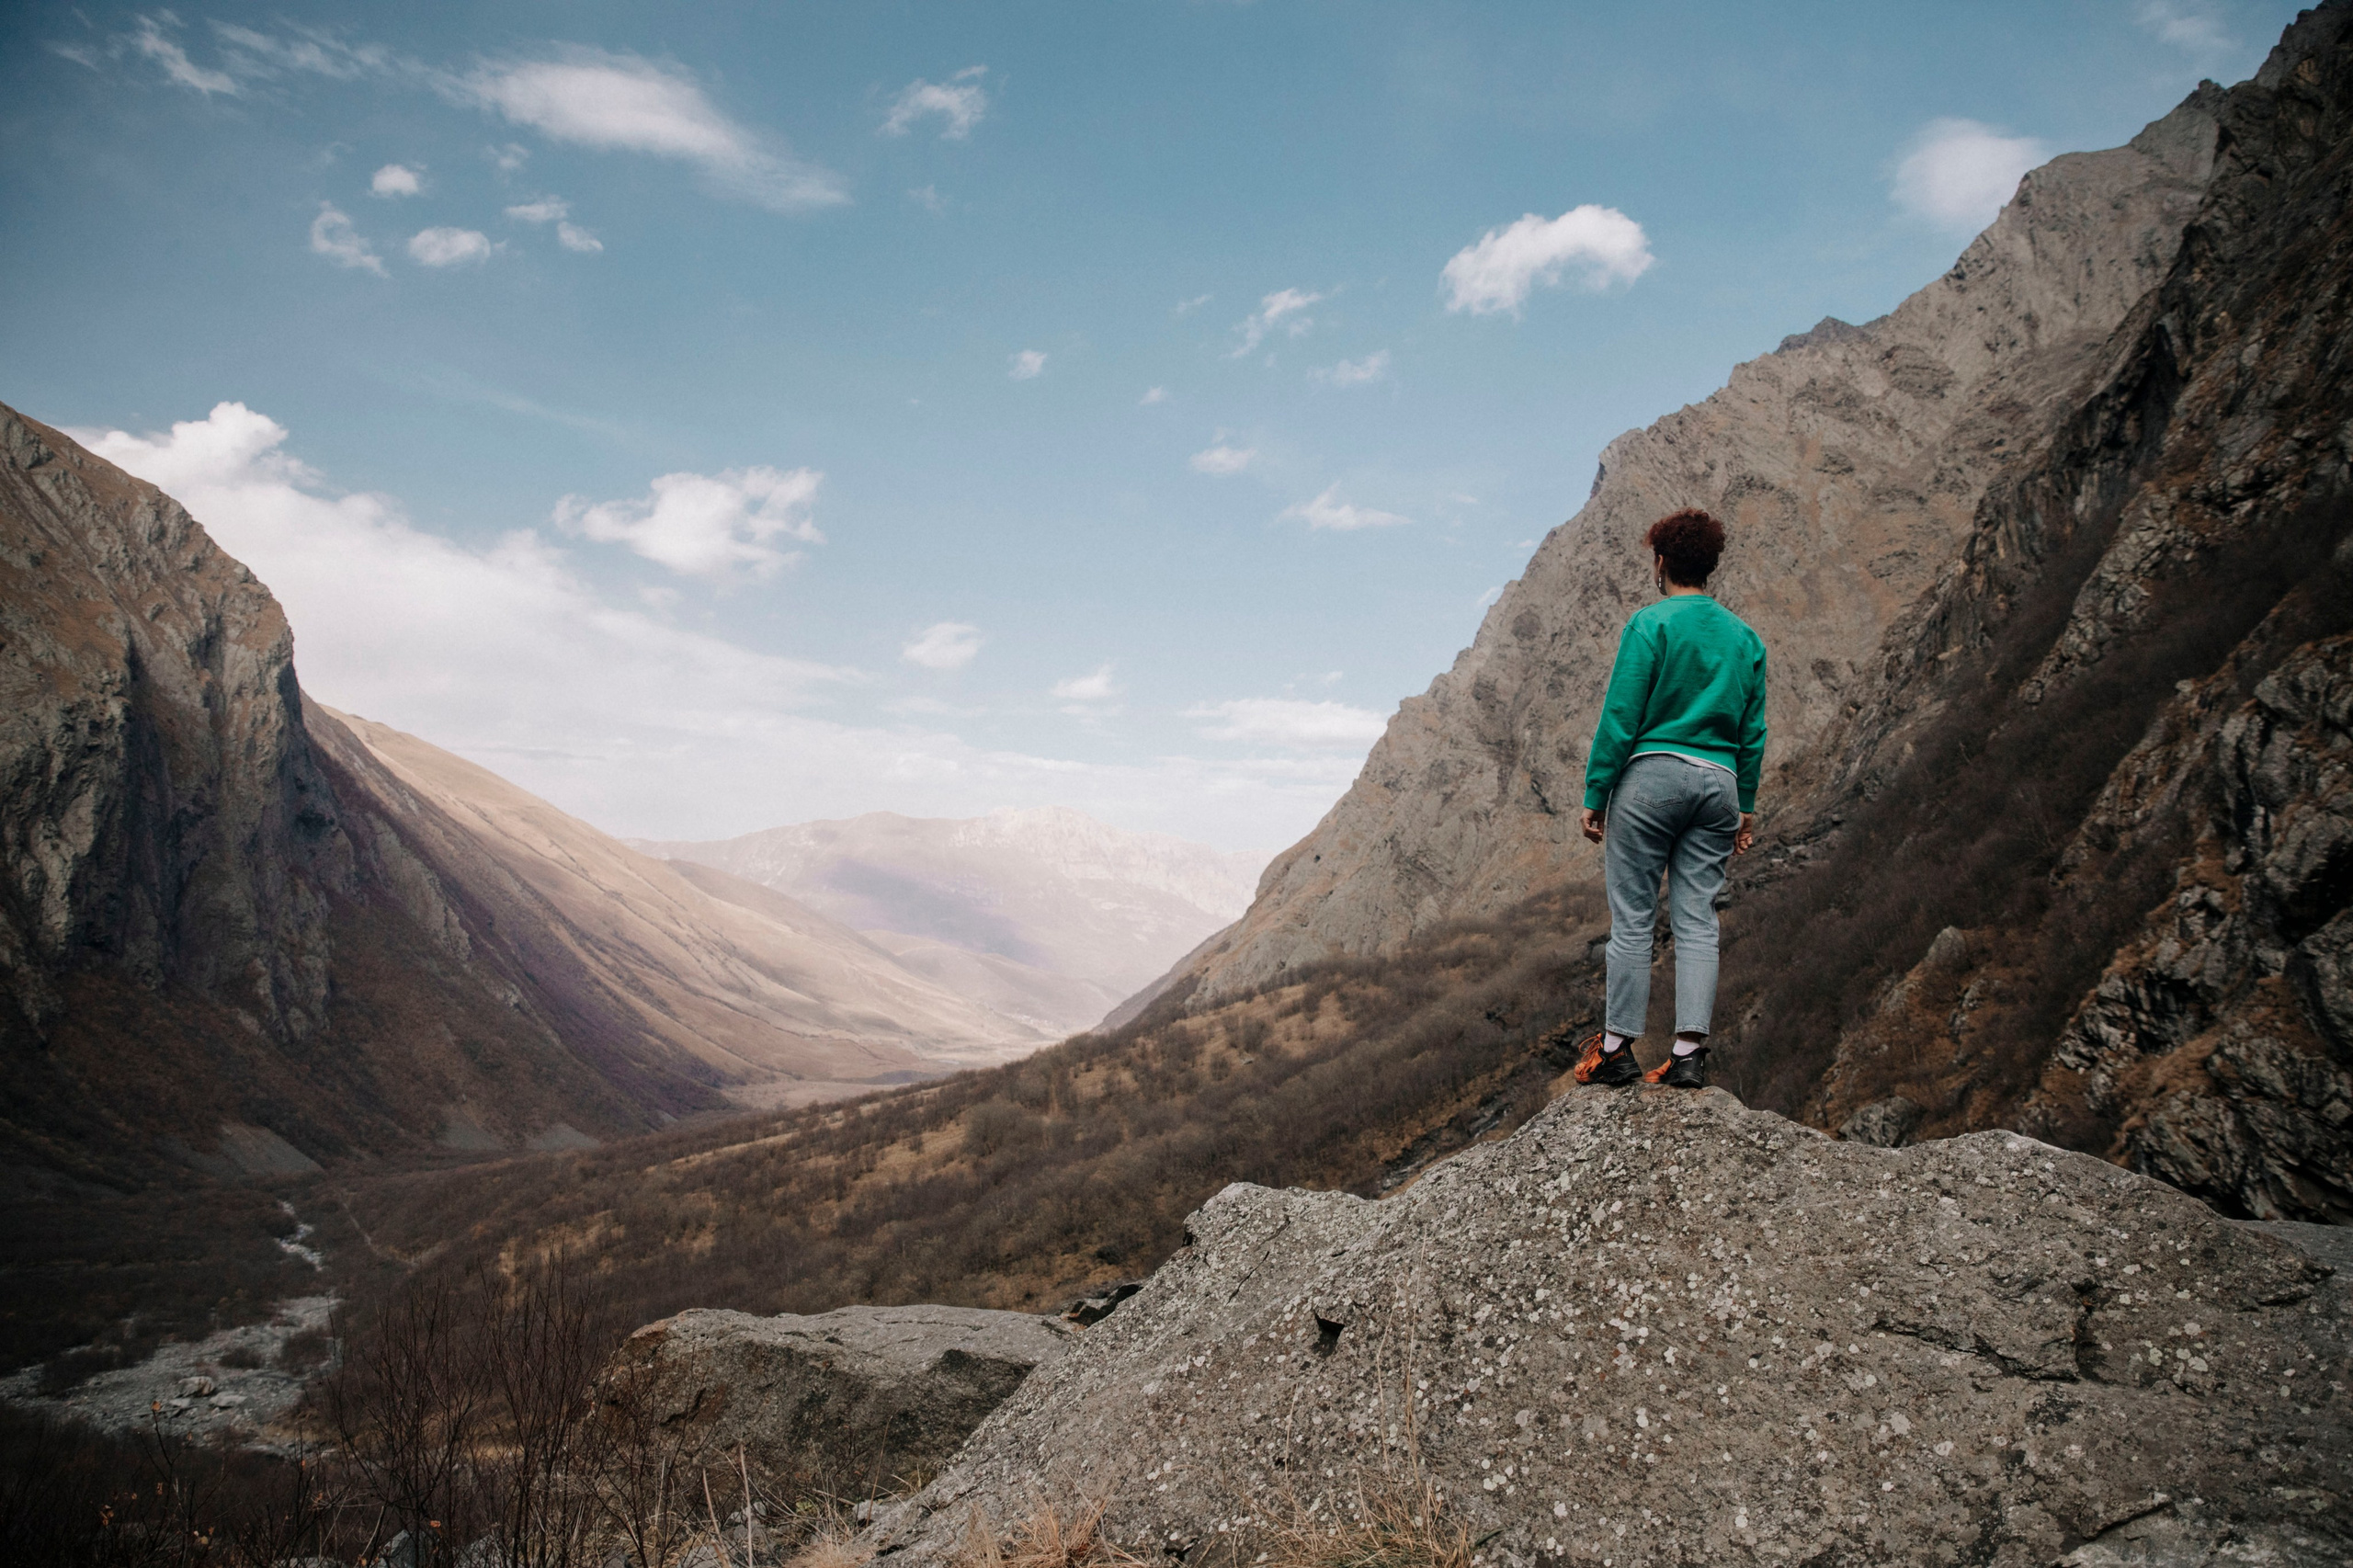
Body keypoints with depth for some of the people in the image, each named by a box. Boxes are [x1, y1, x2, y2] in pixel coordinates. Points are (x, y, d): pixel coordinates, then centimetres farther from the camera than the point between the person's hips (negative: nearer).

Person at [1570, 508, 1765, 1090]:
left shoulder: (1650, 624, -5)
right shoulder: (1745, 636, 12)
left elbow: (1620, 717, -9)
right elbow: (1753, 731, 14)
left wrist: (1595, 795, -4)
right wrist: (1746, 806, 19)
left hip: (1653, 775, -5)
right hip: (1718, 782, 5)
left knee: (1632, 918, 0)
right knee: (1698, 920, 5)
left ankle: (1617, 1047, 4)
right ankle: (1689, 1053, 4)